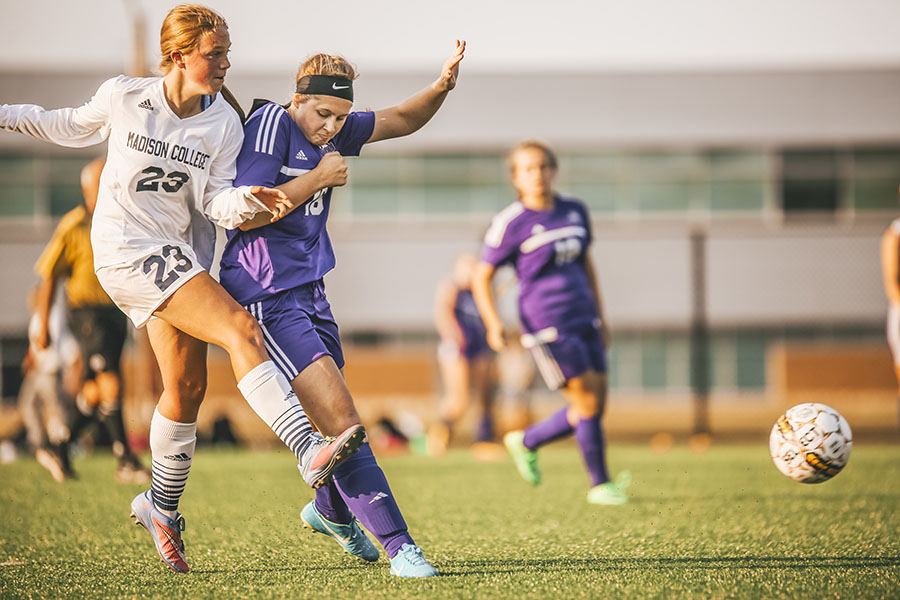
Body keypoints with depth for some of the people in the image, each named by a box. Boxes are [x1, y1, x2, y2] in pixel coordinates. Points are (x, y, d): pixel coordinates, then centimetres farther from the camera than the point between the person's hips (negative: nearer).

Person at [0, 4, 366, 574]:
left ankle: (162, 505, 31)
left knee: (187, 386, 8)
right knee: (242, 328, -23)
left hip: (181, 256, 6)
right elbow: (75, 126, 14)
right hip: (126, 249, -6)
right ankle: (309, 451, -34)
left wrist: (246, 199, -27)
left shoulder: (224, 123, 1)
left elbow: (214, 202, -6)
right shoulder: (122, 97, -6)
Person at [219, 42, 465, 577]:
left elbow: (401, 121, 19)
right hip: (266, 298, -9)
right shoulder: (271, 123, -14)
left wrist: (442, 87, 0)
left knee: (335, 417, 20)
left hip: (309, 292, 9)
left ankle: (331, 511, 49)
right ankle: (398, 546, -19)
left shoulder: (330, 130, 8)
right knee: (339, 415, -17)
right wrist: (318, 178, -16)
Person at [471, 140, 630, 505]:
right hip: (547, 324, -7)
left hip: (583, 319, 7)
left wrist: (600, 316, 21)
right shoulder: (511, 223, -7)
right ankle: (600, 484, 6)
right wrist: (493, 322, -17)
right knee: (587, 402, -8)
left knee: (596, 407, 5)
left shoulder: (575, 211, 10)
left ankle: (526, 442, 26)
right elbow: (481, 275, -3)